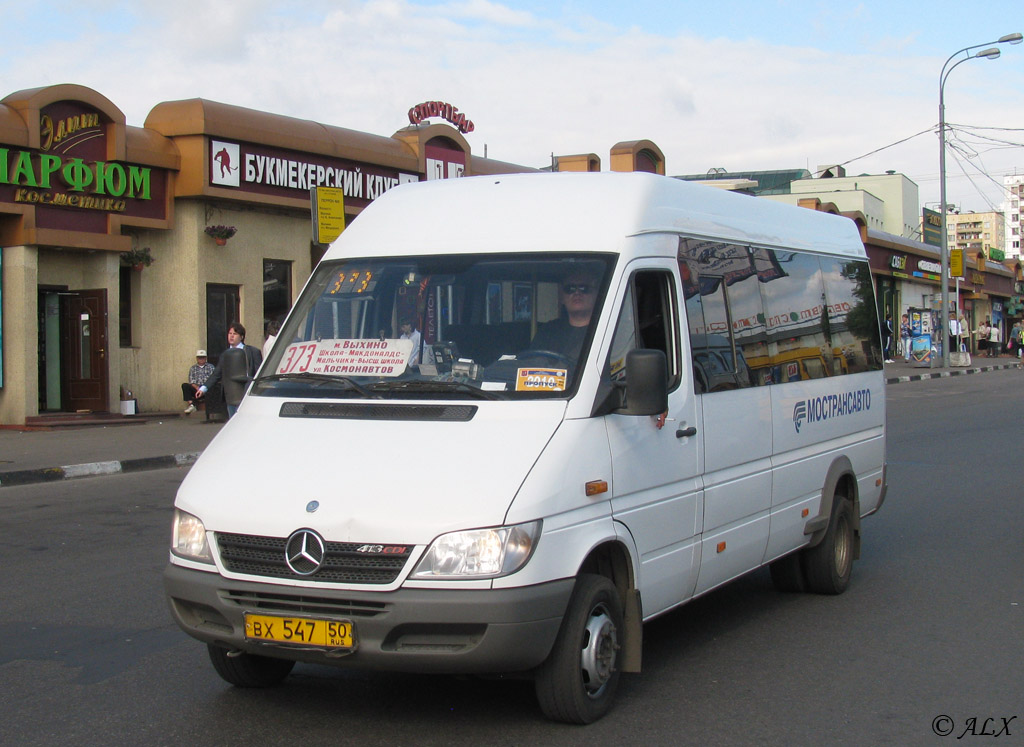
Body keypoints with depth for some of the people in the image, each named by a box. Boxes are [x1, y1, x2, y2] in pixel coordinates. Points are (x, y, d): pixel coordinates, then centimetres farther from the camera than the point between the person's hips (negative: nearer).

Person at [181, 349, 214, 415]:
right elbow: (192, 382, 5)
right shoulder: (192, 368, 17)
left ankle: (192, 404, -34)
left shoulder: (210, 367, 13)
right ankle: (190, 404, -37)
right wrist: (197, 388, -15)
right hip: (196, 389, 2)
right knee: (184, 385, -24)